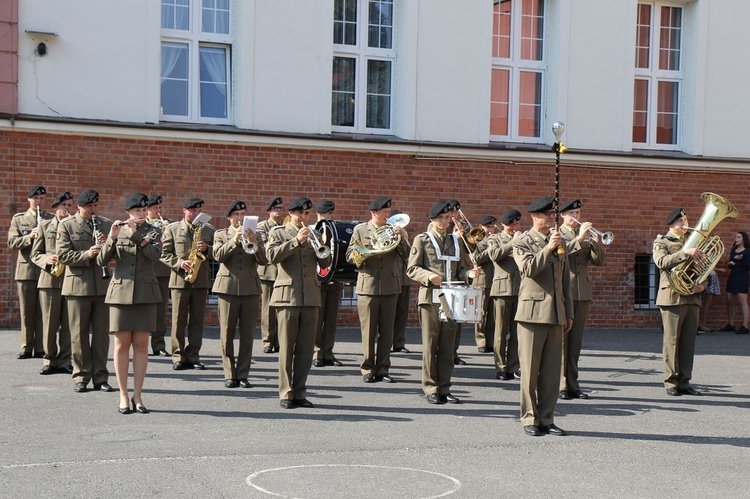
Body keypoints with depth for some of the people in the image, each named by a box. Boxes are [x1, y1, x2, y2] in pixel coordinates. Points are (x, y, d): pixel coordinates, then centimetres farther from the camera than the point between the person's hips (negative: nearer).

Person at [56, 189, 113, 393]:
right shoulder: (66, 225, 1)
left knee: (102, 333, 5)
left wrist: (107, 245, -11)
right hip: (78, 285, -3)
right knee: (79, 334, 3)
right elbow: (62, 255, -8)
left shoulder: (106, 224, 10)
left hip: (102, 284, 3)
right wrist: (87, 255, -20)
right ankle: (81, 377, 12)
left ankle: (100, 377, 13)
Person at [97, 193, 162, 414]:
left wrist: (136, 235, -17)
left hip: (145, 293, 0)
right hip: (121, 291, 0)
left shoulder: (154, 232, 7)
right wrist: (112, 238, -16)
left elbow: (155, 255, -13)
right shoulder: (117, 231, 6)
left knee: (141, 344, 1)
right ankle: (123, 395, 7)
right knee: (122, 344, 1)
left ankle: (137, 395, 7)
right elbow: (101, 261, -3)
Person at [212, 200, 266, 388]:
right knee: (227, 335, -1)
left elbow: (263, 260, 0)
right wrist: (235, 239, -17)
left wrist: (254, 242, -16)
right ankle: (230, 375, 6)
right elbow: (218, 255, -8)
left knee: (247, 335, 1)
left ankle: (243, 375, 7)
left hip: (250, 288, 1)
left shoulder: (254, 235, 12)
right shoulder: (220, 234, 9)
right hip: (228, 287, -1)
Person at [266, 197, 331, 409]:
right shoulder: (278, 233, 7)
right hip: (287, 296, -3)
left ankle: (300, 393, 9)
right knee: (286, 347, -3)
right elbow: (272, 255, -12)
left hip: (311, 298, 4)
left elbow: (325, 263, 9)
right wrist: (296, 241, -15)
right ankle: (286, 393, 2)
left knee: (306, 348, 3)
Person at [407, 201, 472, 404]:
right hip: (430, 298, -4)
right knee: (430, 344, -1)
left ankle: (444, 388, 11)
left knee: (448, 345, 5)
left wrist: (469, 275, -3)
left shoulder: (456, 241, 16)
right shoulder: (422, 240, 3)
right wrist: (429, 276, -19)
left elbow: (460, 269, 19)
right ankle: (431, 389, 5)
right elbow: (412, 269, -2)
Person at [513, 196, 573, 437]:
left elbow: (565, 279, 19)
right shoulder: (522, 242, 1)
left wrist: (568, 313, 17)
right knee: (530, 369, -1)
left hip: (555, 314, 5)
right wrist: (548, 248, -16)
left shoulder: (560, 242, 17)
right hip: (532, 311, -5)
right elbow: (529, 268, -17)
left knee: (552, 370, 5)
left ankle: (547, 418, 13)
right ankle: (530, 418, 7)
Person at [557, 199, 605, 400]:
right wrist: (579, 239, -23)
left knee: (575, 342, 7)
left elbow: (599, 261, 7)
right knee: (560, 340, -6)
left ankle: (572, 385, 11)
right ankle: (559, 385, -3)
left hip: (583, 293, 5)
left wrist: (595, 241, -9)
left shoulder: (587, 235, 18)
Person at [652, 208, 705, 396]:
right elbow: (662, 262, -17)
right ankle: (671, 382, 2)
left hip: (692, 298, 6)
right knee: (672, 341, -3)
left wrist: (702, 284, 5)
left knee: (688, 342, 5)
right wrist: (685, 253, -26)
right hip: (672, 297, -5)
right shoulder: (661, 242, 3)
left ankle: (684, 382, 9)